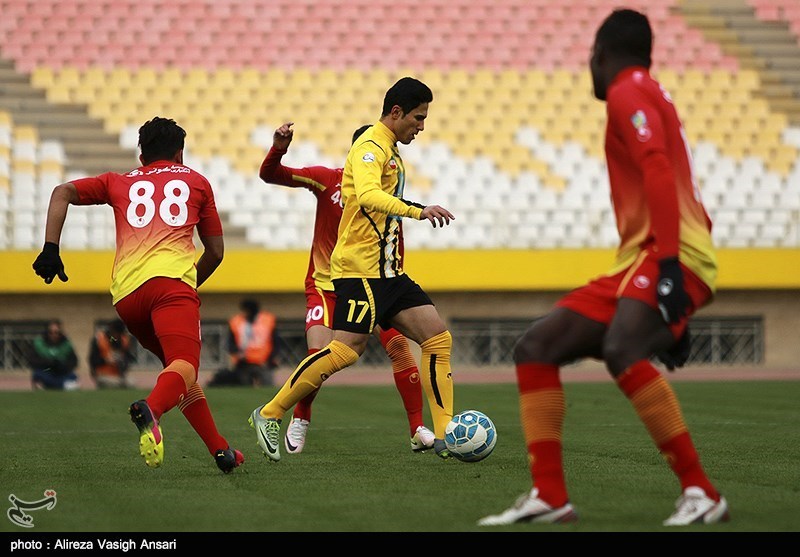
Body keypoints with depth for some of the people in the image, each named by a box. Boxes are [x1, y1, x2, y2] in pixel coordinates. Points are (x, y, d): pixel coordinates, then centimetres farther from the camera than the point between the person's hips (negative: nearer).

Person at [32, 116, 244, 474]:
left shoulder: (119, 183, 29)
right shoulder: (196, 182, 26)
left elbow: (62, 192, 16)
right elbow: (215, 251, 28)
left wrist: (50, 249, 10)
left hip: (125, 295, 4)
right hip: (171, 280, -4)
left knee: (178, 364, 20)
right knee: (185, 367, -21)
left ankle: (220, 450, 17)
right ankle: (151, 409, -53)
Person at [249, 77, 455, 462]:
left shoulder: (389, 151, 20)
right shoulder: (371, 147, -11)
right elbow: (367, 195, -31)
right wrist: (417, 211, -39)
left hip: (387, 271, 10)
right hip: (360, 268, -10)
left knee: (438, 337, -1)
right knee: (345, 351, -17)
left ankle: (445, 436, -1)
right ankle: (269, 415, -4)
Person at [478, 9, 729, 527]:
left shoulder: (629, 92, -2)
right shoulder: (652, 96, 26)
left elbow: (659, 173, -18)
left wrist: (668, 263, -28)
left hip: (670, 257, -10)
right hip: (635, 267, 10)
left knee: (621, 351, -34)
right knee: (535, 348, 7)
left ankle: (702, 493, -31)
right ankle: (550, 497, 2)